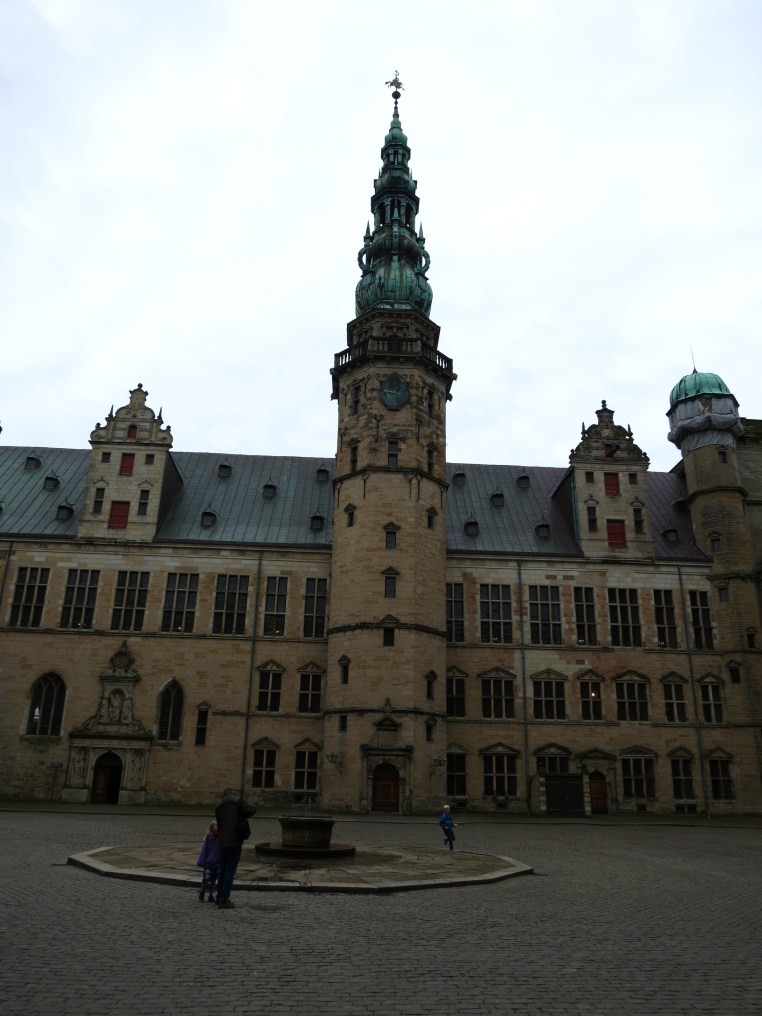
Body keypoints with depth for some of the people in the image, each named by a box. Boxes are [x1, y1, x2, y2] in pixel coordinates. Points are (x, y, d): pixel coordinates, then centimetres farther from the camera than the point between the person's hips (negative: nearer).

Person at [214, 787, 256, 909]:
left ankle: (220, 897, 28)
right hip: (234, 842, -5)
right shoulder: (237, 803, -5)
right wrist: (243, 816, 4)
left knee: (222, 870, 18)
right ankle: (224, 900, -2)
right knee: (230, 871, 0)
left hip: (222, 843, 5)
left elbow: (219, 824, 14)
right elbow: (252, 809, -13)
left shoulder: (219, 807, 10)